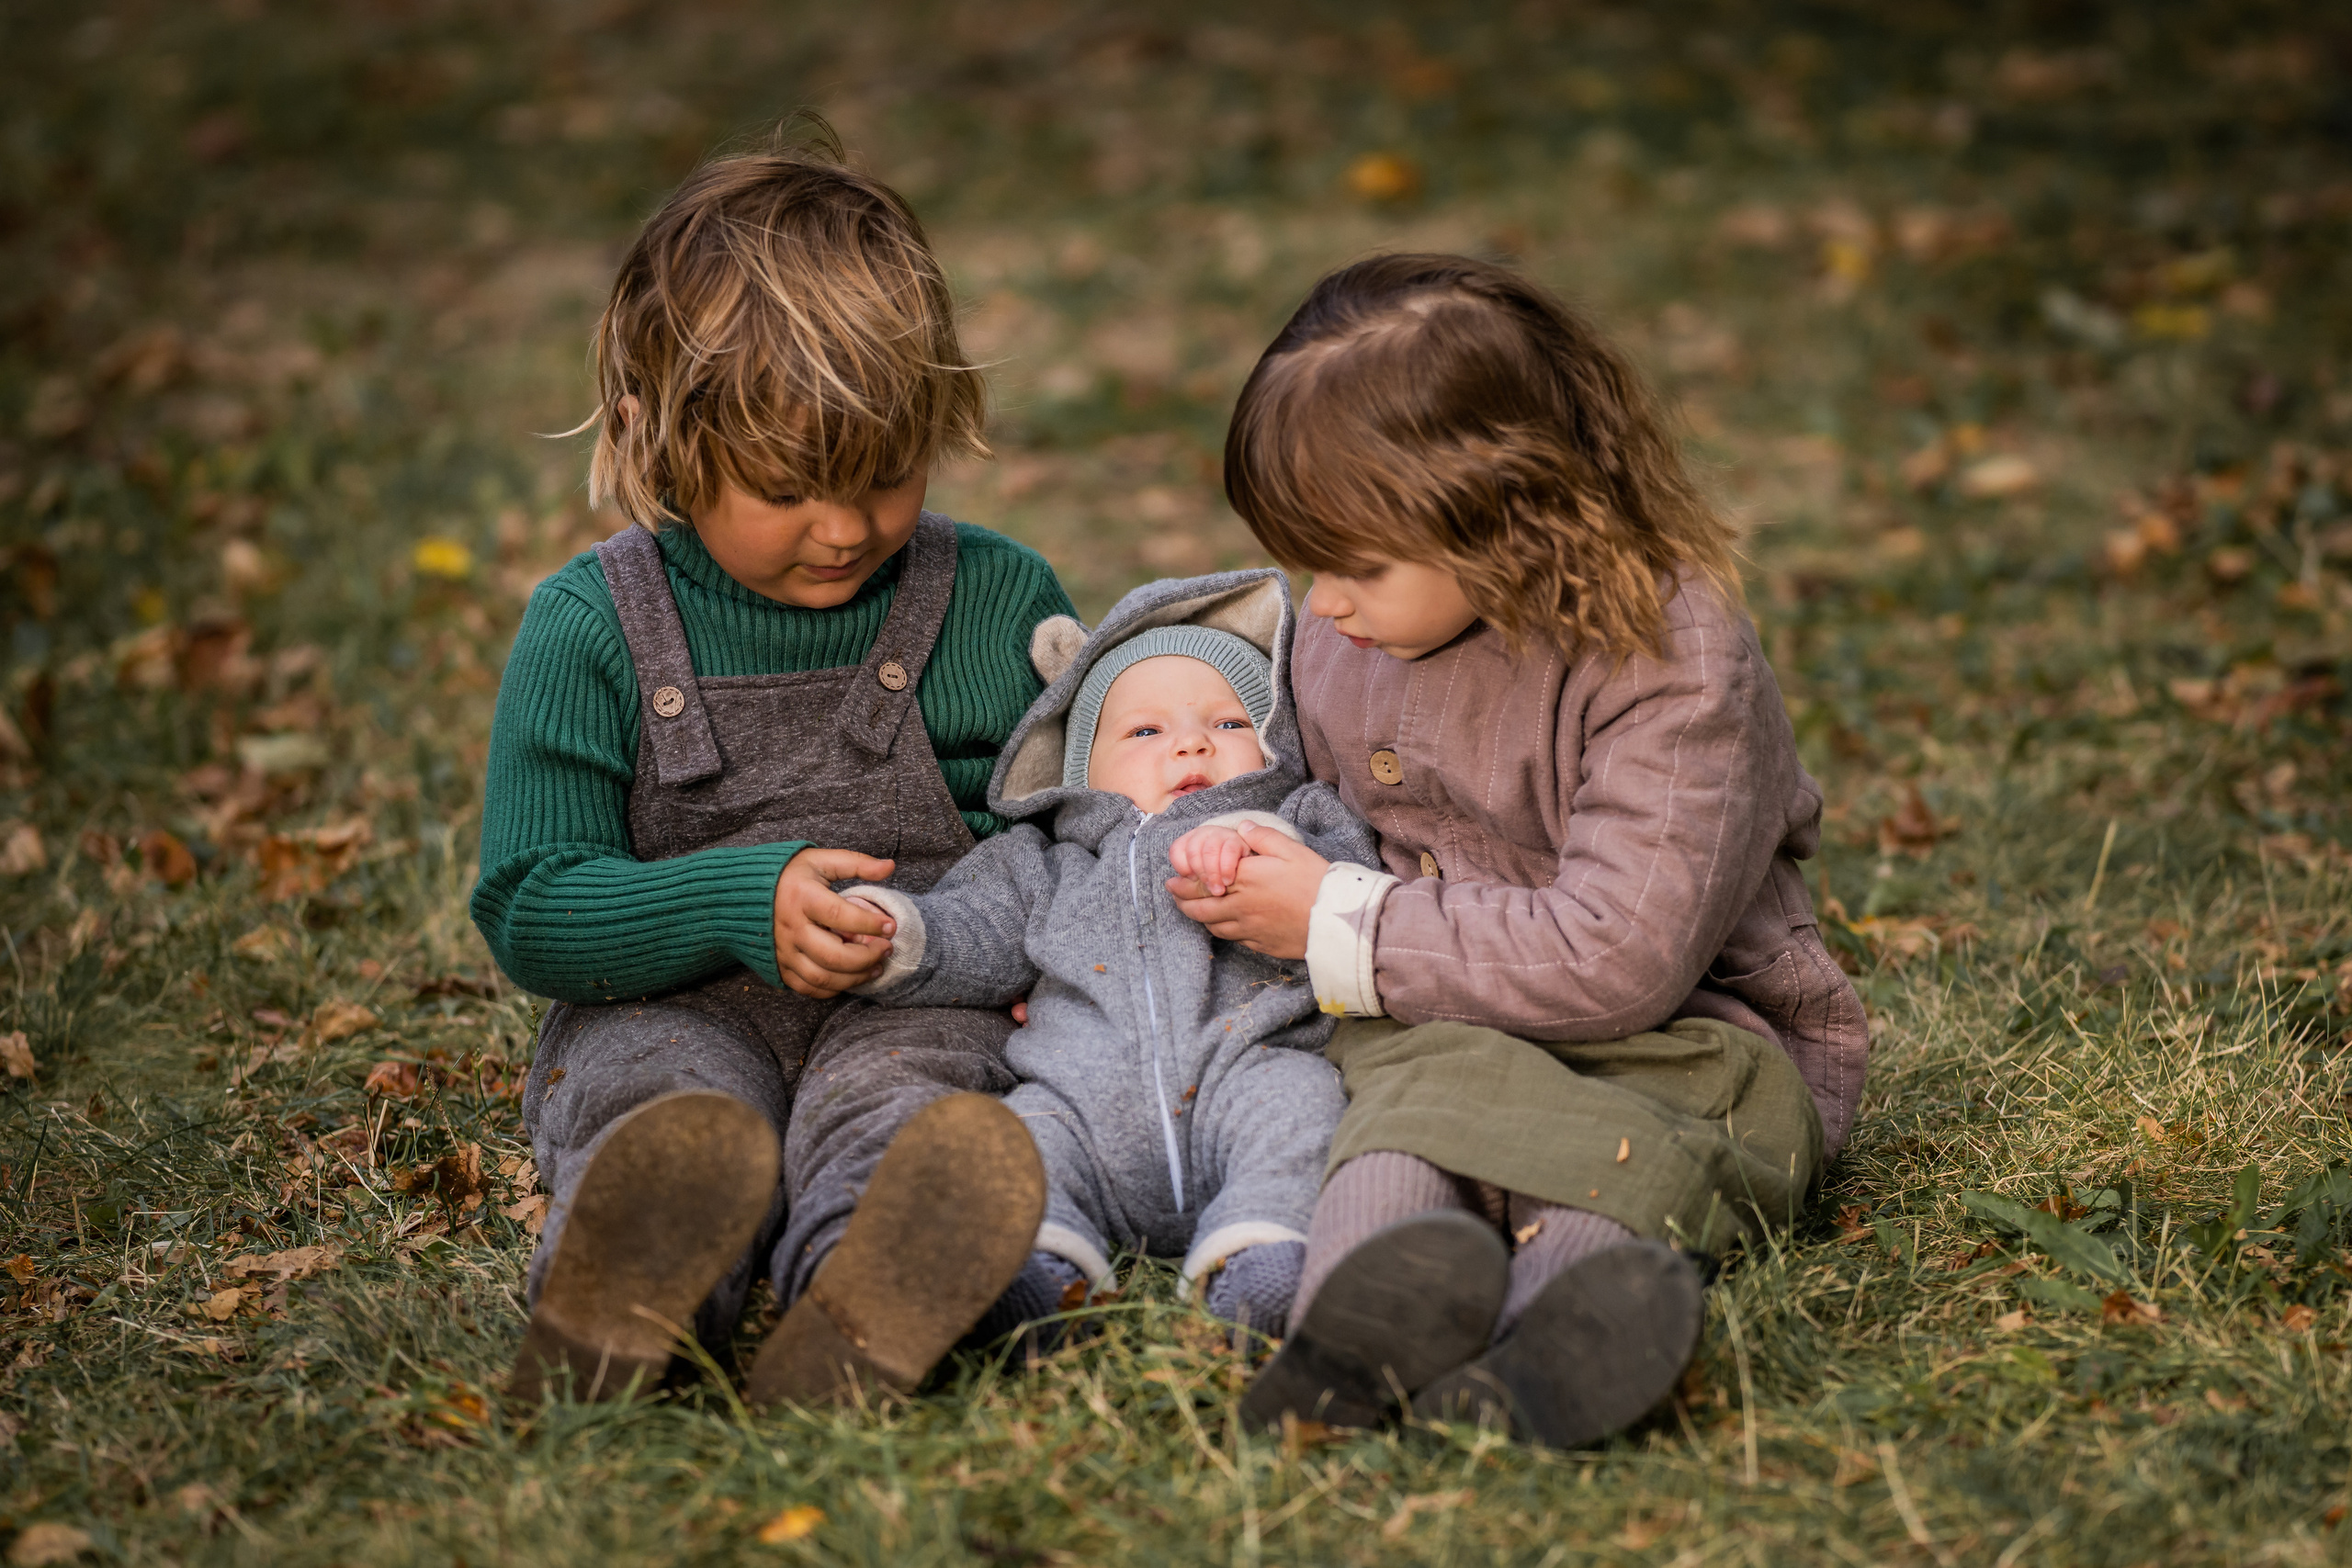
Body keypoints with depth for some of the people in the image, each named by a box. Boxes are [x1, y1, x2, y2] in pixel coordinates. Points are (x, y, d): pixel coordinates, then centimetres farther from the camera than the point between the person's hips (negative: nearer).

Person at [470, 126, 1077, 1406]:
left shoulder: (1003, 604, 6)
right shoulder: (589, 630, 1)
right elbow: (526, 912, -1)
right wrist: (740, 900, -17)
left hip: (926, 1004, 0)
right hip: (667, 1004, 1)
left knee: (890, 1105, -34)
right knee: (665, 1111, -34)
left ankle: (868, 1307, -66)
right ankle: (629, 1297, -65)